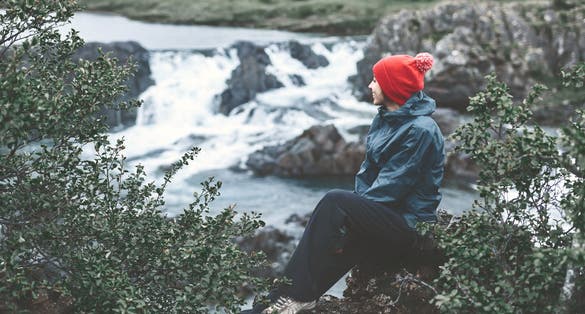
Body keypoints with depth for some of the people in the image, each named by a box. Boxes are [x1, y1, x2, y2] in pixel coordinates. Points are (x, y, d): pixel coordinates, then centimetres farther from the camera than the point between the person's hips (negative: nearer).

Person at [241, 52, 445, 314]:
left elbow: (393, 186, -19)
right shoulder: (384, 119, 12)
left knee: (335, 201, -26)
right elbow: (366, 171, 12)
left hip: (406, 226, -7)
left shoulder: (421, 130, -15)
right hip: (379, 218, 7)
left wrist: (349, 213, -17)